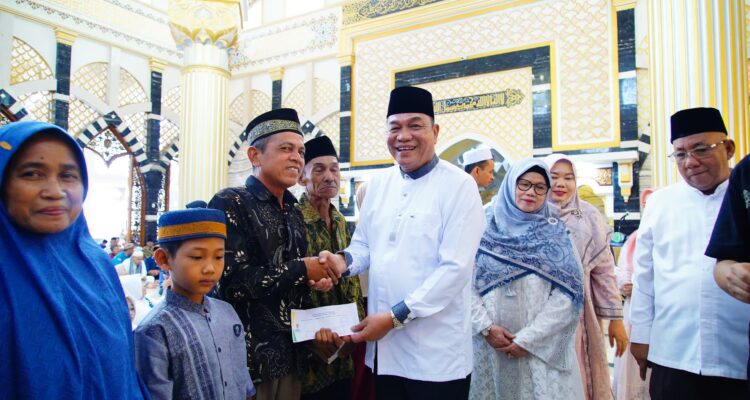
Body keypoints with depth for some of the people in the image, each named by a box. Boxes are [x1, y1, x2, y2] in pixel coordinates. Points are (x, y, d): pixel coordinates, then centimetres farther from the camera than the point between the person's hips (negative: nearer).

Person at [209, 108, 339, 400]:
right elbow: (232, 282, -20)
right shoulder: (230, 204, -11)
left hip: (291, 354, 7)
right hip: (250, 356, -7)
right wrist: (302, 269, -13)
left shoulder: (294, 213, 12)